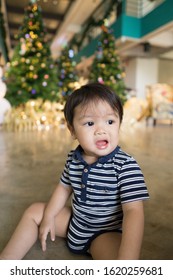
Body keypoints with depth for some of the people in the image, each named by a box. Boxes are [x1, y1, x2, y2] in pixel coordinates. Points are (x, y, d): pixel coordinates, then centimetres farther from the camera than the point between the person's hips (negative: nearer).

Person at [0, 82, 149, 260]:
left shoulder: (126, 165, -26)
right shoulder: (73, 159, -7)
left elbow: (134, 211, -30)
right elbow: (64, 187, 8)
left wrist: (127, 259, -38)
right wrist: (49, 216, 3)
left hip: (106, 232, -5)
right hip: (75, 222, 6)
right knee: (34, 211, 10)